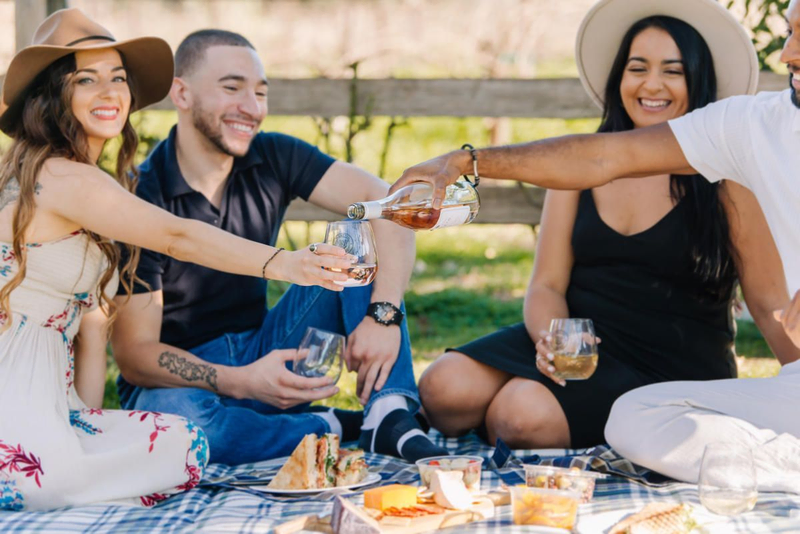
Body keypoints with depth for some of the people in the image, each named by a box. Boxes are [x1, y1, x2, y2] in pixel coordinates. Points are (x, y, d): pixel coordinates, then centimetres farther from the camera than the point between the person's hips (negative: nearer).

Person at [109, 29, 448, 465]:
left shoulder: (273, 158, -4)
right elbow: (134, 354, -19)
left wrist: (384, 314, -29)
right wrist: (241, 383, -35)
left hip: (262, 353, 5)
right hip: (179, 380, -5)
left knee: (365, 239, -9)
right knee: (177, 417, -41)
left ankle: (391, 417, -25)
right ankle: (334, 429, -16)